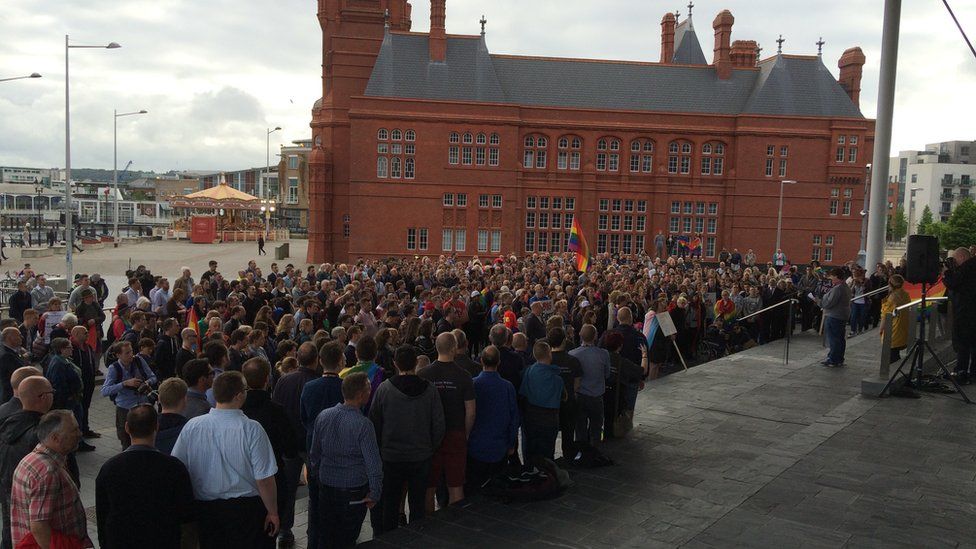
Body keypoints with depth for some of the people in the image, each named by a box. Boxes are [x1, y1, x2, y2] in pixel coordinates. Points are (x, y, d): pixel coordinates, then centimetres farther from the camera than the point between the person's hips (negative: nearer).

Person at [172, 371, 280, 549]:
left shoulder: (192, 426, -9)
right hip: (246, 507, -3)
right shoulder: (251, 429, -19)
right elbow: (264, 479, -17)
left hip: (204, 507, 3)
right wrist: (273, 512, -3)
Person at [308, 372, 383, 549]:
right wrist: (375, 494, -6)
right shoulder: (363, 424, -20)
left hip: (326, 486, 5)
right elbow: (374, 465, -18)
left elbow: (314, 453, 7)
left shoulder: (323, 416, -5)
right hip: (354, 491, -5)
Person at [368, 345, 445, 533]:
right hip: (421, 457, 1)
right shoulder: (429, 390, -10)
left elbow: (374, 422, -4)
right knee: (418, 503, 13)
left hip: (391, 456, 0)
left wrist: (380, 448, 10)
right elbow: (439, 425, -3)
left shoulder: (384, 388, -12)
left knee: (389, 504, 13)